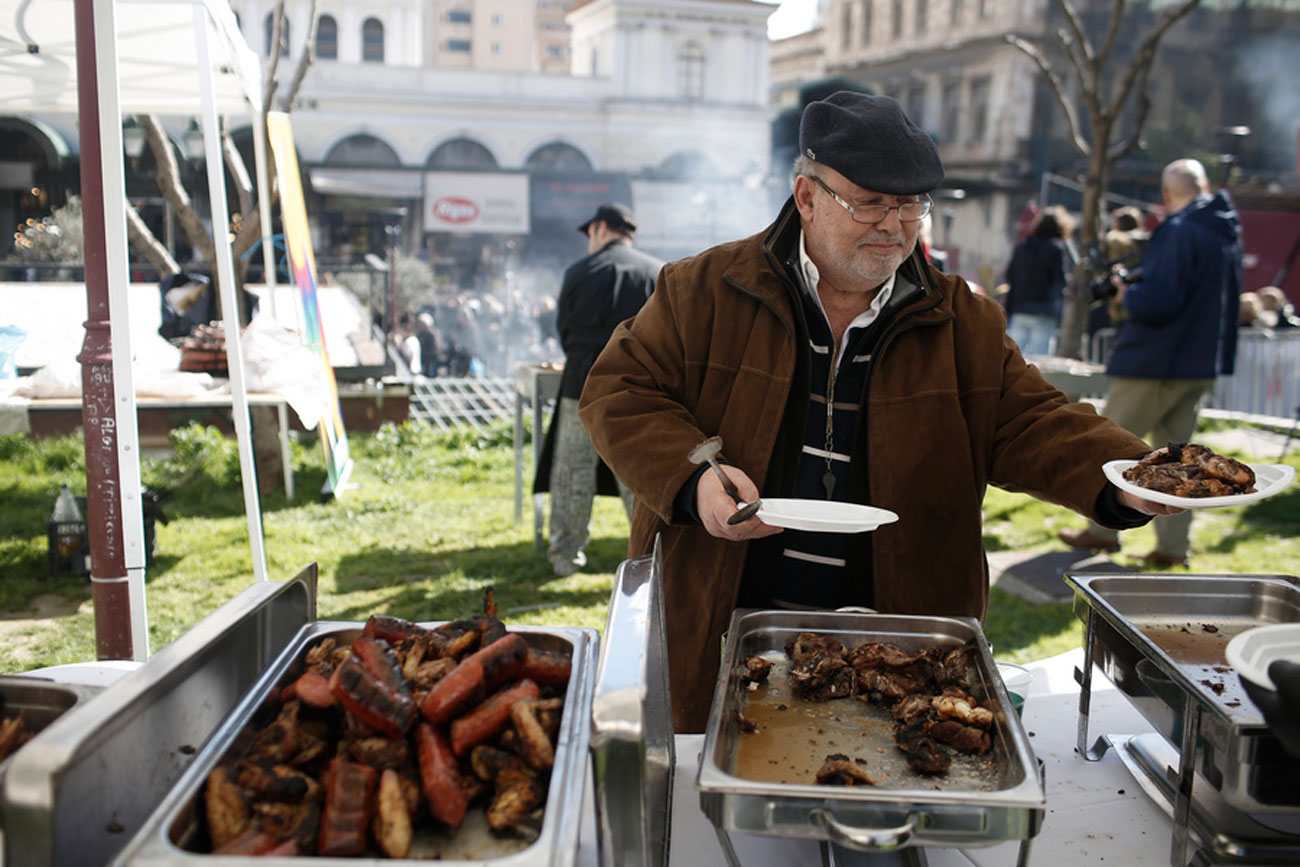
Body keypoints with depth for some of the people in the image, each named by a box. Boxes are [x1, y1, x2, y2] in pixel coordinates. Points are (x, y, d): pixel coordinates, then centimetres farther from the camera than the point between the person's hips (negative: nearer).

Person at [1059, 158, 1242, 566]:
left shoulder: (1179, 233, -18)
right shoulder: (1227, 233, 11)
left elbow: (1156, 303, -24)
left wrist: (1126, 293, -5)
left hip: (1156, 362, -9)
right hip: (1202, 364, 9)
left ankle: (1103, 529, 13)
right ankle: (1172, 546, 15)